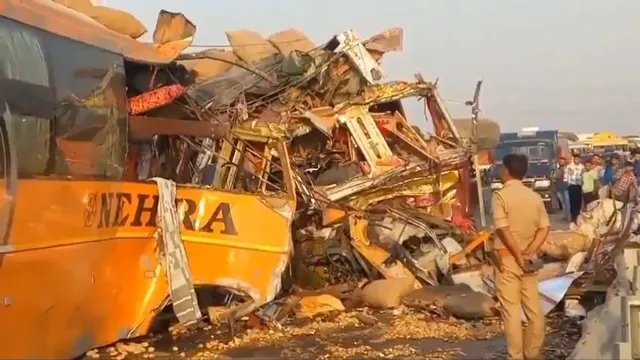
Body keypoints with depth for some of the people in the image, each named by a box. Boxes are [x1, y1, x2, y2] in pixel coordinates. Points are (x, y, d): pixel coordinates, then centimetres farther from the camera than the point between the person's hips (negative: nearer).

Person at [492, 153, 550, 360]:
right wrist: (529, 252, -8)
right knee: (533, 307, 11)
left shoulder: (500, 195, -11)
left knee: (511, 310, 0)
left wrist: (518, 256, -15)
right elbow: (544, 228, -1)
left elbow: (503, 229, -19)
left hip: (507, 258, -5)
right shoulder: (535, 196, 6)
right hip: (529, 259, 5)